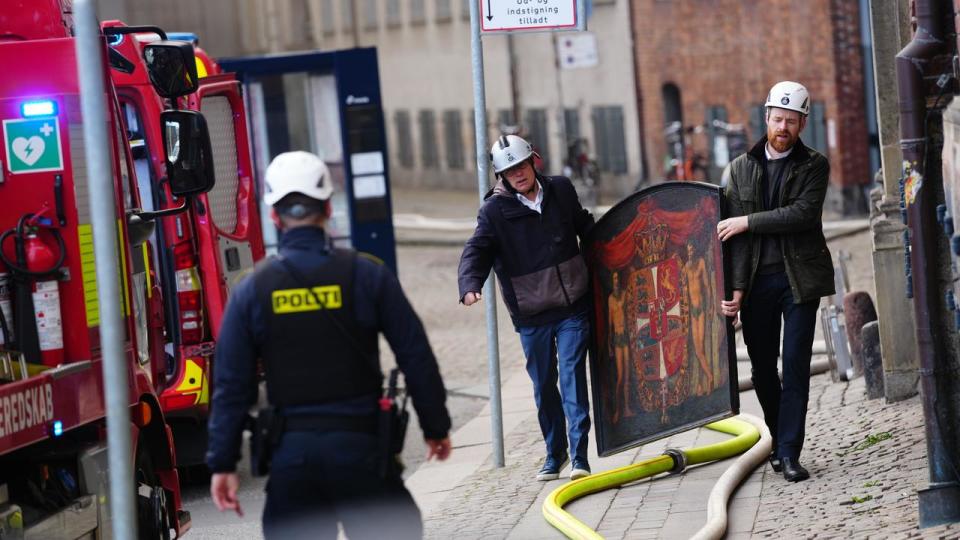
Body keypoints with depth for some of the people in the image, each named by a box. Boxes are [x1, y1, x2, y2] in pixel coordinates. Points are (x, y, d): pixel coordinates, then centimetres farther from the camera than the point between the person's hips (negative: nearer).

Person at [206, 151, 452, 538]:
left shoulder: (252, 290, 0)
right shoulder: (367, 275, -3)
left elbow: (232, 385, 0)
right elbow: (416, 357, 0)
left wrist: (223, 462, 7)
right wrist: (436, 428, 12)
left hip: (290, 452, 1)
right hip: (359, 446, -1)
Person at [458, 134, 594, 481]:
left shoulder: (561, 190, 3)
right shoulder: (495, 209, -6)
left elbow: (584, 226, 22)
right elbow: (477, 251, -16)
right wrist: (470, 284, -34)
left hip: (573, 306, 1)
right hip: (531, 314, 0)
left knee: (572, 376, -7)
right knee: (544, 385, 8)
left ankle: (579, 454, -7)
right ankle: (554, 453, 24)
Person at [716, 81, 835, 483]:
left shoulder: (814, 166, 1)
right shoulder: (742, 168, 8)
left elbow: (803, 213, -15)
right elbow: (735, 233, 2)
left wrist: (747, 221, -14)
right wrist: (735, 287, -6)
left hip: (799, 278, -3)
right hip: (757, 280, 3)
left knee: (795, 366, -8)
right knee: (763, 370, 7)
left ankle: (789, 453, -7)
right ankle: (779, 441, 25)